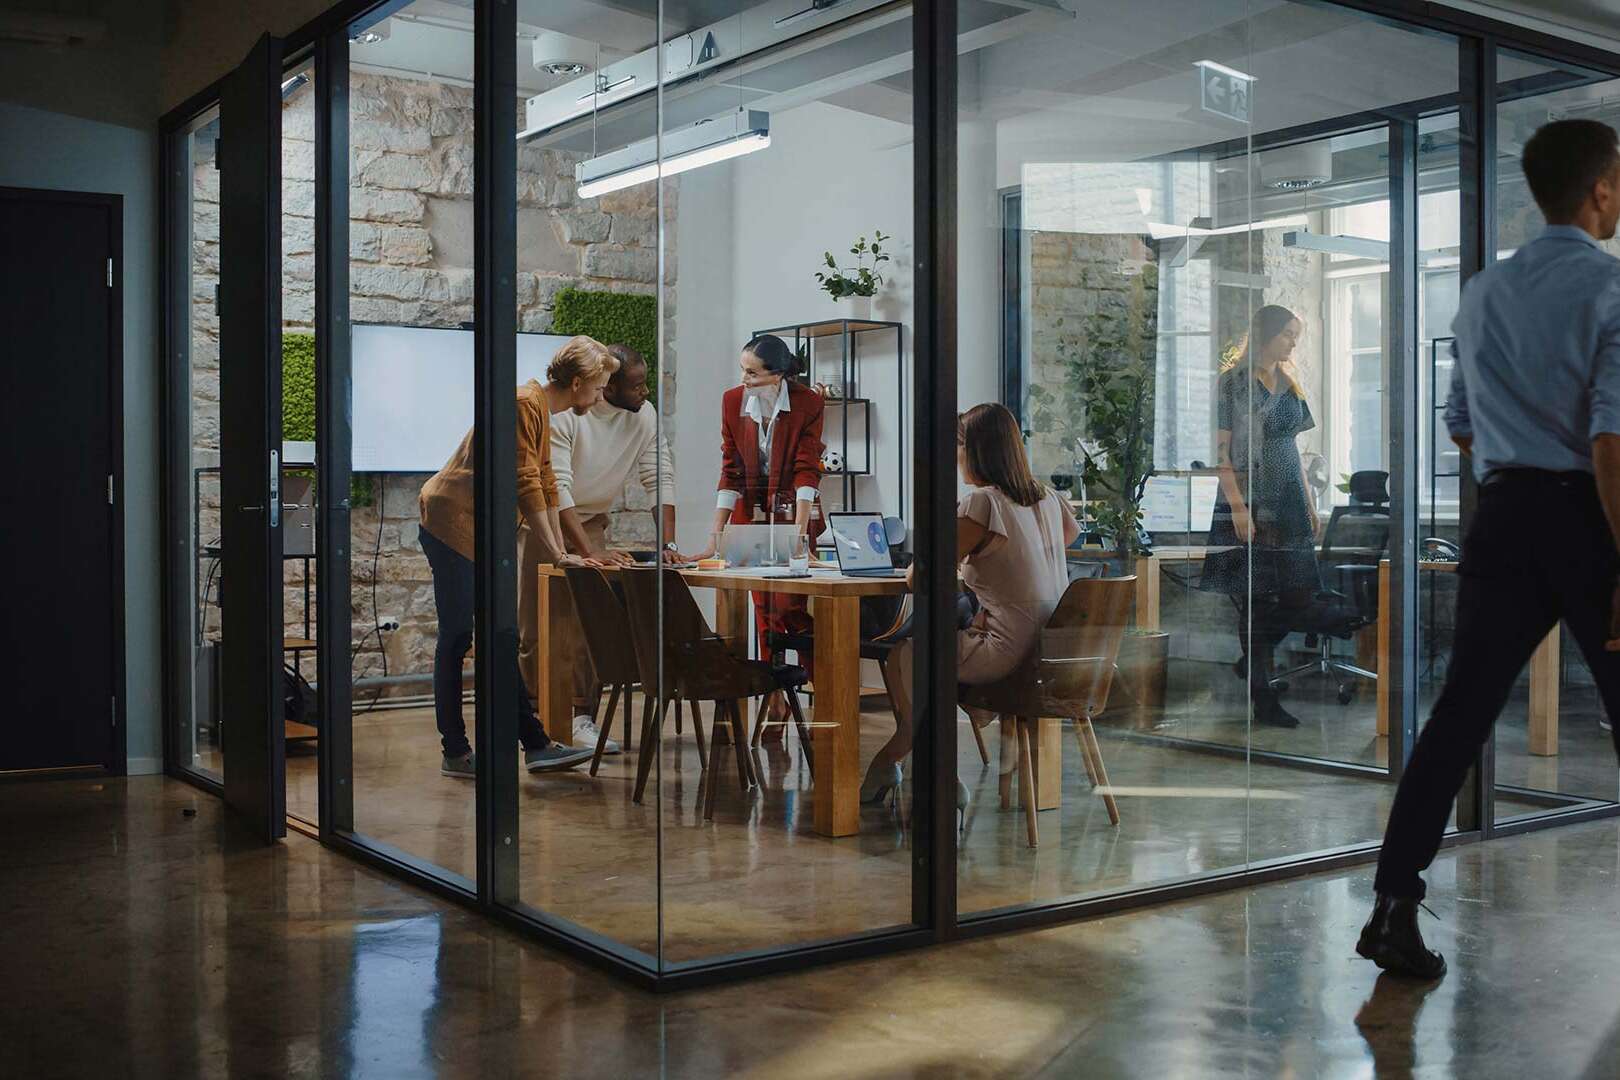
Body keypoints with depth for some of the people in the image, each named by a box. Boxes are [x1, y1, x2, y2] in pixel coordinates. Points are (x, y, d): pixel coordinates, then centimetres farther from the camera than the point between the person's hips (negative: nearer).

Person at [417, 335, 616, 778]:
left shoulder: (542, 410, 14)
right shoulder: (525, 404, -18)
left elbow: (546, 485, 16)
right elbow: (526, 484, -22)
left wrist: (560, 553, 13)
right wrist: (554, 553, -18)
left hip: (479, 531, 11)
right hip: (451, 521, -10)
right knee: (457, 638, -4)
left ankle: (535, 745, 9)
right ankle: (456, 753, 2)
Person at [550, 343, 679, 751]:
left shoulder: (644, 416, -10)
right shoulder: (564, 415, -26)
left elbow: (660, 479, -7)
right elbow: (556, 489, -32)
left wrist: (668, 544, -18)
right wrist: (590, 552, -39)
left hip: (591, 521, 4)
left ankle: (583, 718, -4)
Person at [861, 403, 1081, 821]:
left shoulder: (981, 503, -17)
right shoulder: (1048, 499, 7)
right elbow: (1072, 533, 32)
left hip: (1008, 656, -8)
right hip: (1051, 654, 8)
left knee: (902, 656, 14)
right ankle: (890, 759, 34)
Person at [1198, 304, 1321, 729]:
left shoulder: (1289, 385, 16)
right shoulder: (1232, 383, -5)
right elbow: (1221, 450, -10)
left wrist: (1310, 504, 15)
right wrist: (1237, 506, -18)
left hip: (1288, 502, 7)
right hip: (1248, 502, -7)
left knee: (1298, 593, 2)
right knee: (1256, 598, -5)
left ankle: (1253, 662, 24)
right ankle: (1263, 699, 1)